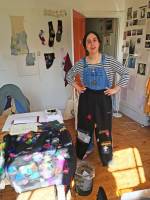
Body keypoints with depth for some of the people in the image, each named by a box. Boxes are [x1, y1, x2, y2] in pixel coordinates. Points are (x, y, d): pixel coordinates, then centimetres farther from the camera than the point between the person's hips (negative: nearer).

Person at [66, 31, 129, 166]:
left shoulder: (109, 61, -10)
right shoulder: (81, 63, -4)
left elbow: (126, 74, -4)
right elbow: (69, 76, 12)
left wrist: (115, 89, -7)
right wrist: (77, 87, 2)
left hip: (103, 99, -1)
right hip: (86, 99, 2)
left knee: (104, 128, 9)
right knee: (85, 126, 15)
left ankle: (106, 157, 33)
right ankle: (86, 150, 42)